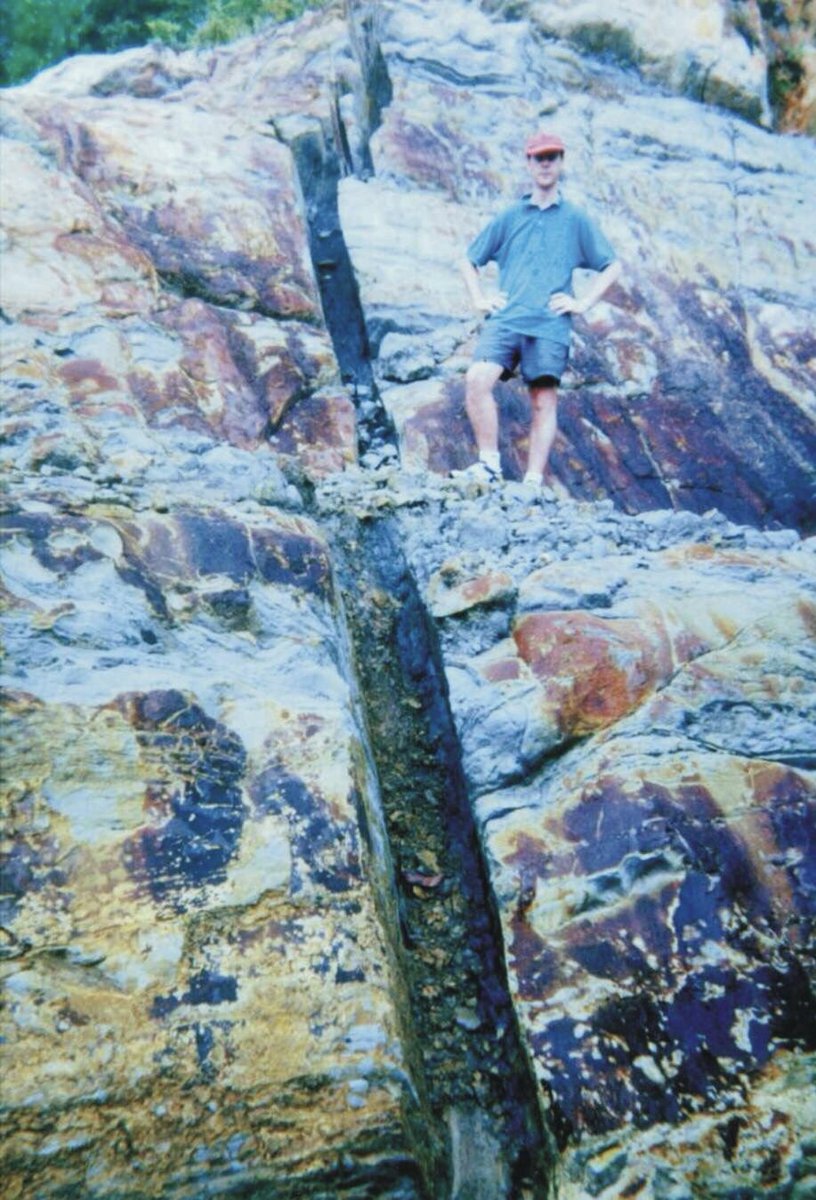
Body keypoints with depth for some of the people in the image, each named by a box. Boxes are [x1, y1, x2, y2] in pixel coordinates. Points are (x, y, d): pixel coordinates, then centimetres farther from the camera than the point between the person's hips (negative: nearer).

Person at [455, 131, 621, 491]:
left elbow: (612, 266, 15)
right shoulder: (509, 217, 18)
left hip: (550, 325, -1)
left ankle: (533, 482, -2)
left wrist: (582, 303, 3)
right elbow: (469, 261, 24)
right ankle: (490, 463, -14)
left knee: (544, 401, -6)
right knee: (477, 379, -22)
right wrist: (479, 299, 9)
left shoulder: (576, 220, 14)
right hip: (505, 318, 1)